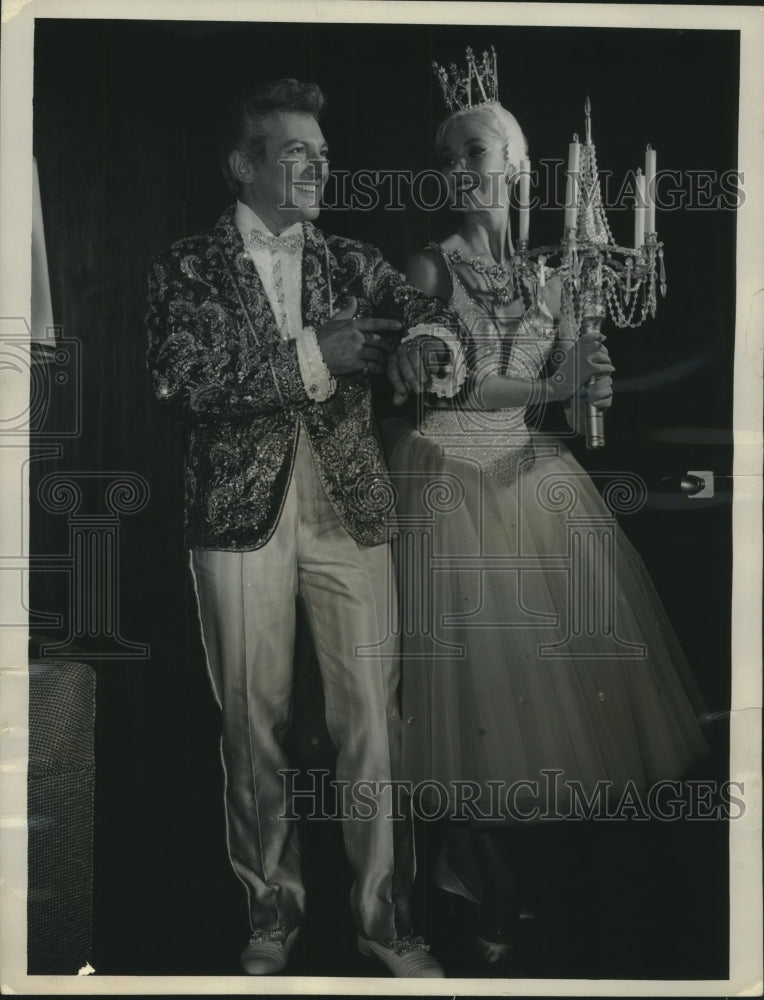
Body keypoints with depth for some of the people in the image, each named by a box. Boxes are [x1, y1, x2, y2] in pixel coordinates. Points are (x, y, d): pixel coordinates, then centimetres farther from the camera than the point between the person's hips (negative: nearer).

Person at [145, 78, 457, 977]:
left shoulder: (352, 264, 14)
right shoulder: (186, 268, 3)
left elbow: (425, 319, 4)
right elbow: (186, 378, -11)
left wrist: (433, 337, -21)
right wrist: (312, 358, -15)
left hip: (350, 509, 2)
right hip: (242, 512, -2)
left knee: (372, 717, 1)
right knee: (253, 719, 6)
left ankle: (383, 914, 13)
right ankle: (271, 911, 22)